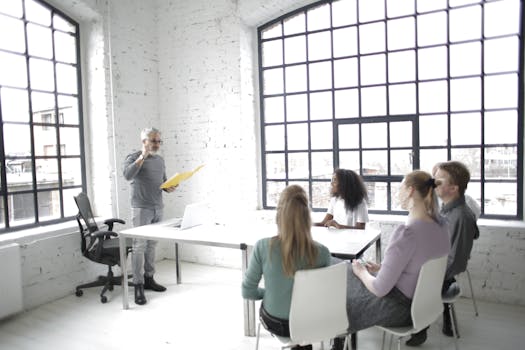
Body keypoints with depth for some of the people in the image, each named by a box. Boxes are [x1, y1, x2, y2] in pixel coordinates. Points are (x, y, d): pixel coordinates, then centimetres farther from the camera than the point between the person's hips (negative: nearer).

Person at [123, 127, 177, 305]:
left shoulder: (160, 160, 16)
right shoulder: (133, 157, -3)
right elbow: (128, 175, -22)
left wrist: (169, 188, 2)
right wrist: (143, 156, -23)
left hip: (158, 208, 6)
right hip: (141, 208, -6)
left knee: (151, 245, 10)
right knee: (139, 246, -7)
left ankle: (149, 279, 20)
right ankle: (138, 286, -3)